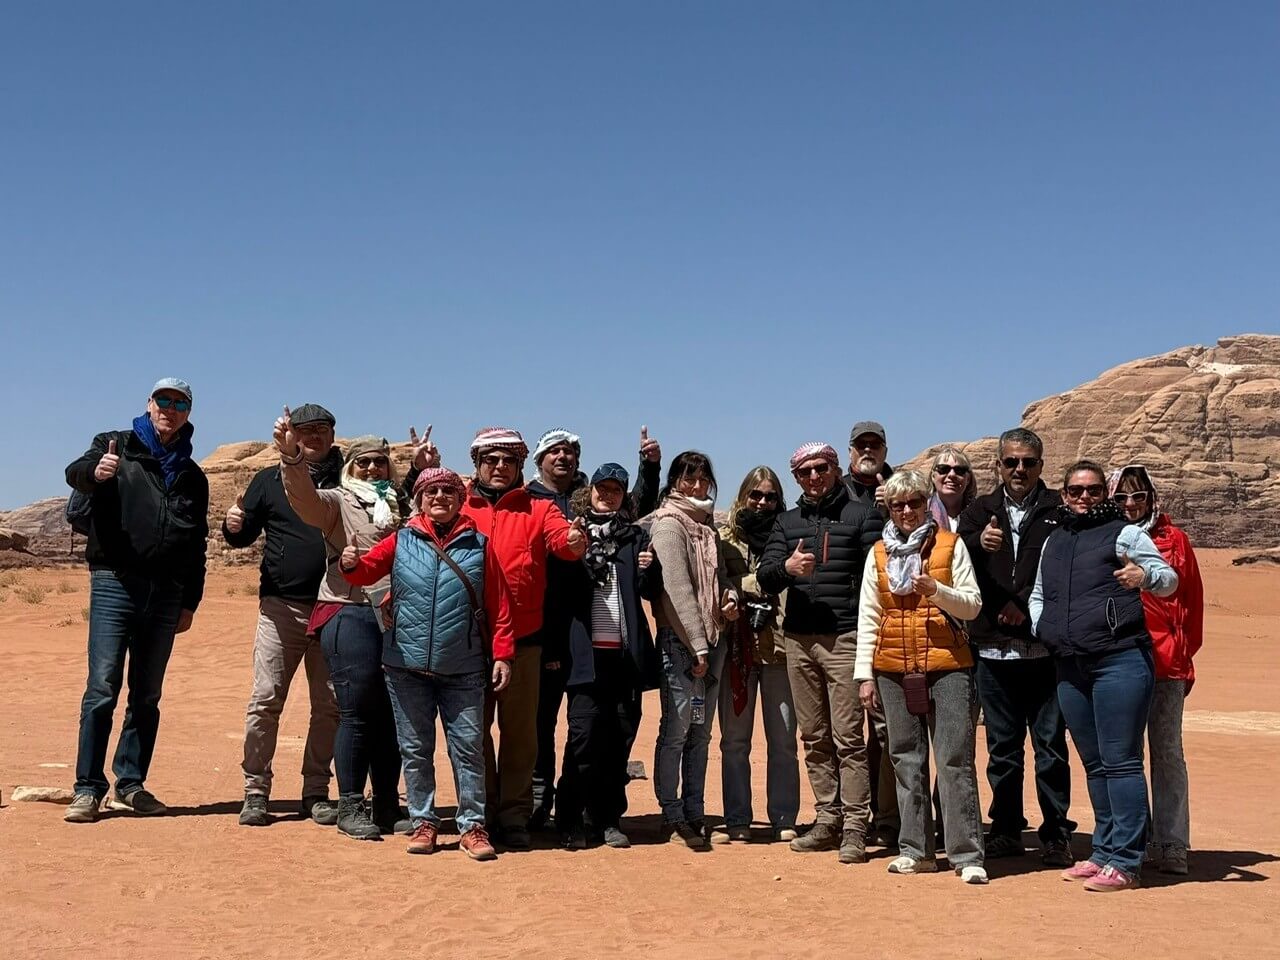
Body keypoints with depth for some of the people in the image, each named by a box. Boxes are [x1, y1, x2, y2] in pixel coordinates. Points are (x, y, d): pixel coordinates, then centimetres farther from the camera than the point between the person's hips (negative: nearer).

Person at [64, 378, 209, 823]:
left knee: (147, 695, 8)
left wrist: (190, 602, 11)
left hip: (166, 593, 4)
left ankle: (132, 783, 16)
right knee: (102, 689, -7)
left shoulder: (192, 475, 17)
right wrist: (95, 473, -38)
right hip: (115, 584, -4)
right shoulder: (116, 445, 6)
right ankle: (88, 789, -1)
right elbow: (75, 472, -14)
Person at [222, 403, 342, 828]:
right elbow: (243, 537, 11)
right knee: (265, 701, -4)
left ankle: (316, 791, 16)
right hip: (281, 606, -1)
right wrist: (233, 526, -14)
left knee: (329, 705, 6)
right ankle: (255, 791, 5)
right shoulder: (269, 479, 10)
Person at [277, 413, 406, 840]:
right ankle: (350, 808, 5)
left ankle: (387, 806, 17)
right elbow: (304, 494, -14)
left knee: (392, 715, 7)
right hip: (351, 614, -4)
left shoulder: (400, 507, 22)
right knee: (357, 713, -5)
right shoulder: (337, 503, 6)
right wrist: (291, 454, -33)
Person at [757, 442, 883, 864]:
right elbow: (764, 577, 6)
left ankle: (855, 828, -1)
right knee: (814, 738, 10)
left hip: (845, 639, -5)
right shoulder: (787, 523, 16)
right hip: (799, 641, 5)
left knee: (848, 737, -5)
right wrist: (787, 567, -17)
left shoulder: (861, 515, 4)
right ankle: (827, 821, 18)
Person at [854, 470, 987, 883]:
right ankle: (915, 850, 14)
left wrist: (935, 590, -16)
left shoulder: (950, 545, 5)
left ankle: (967, 855, -3)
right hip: (894, 669, 3)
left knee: (955, 760, -5)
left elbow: (973, 604, 2)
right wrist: (864, 674, 6)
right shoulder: (878, 554, 11)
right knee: (906, 760, 6)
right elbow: (868, 617, 11)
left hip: (947, 665, -3)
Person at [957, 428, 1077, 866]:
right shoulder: (980, 512, 12)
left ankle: (1056, 834, 11)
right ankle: (1006, 829, 21)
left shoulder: (1059, 511, 3)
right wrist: (979, 544, -22)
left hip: (1044, 649, -3)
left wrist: (1026, 607, -11)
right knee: (1002, 747, 11)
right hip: (994, 650, 3)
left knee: (1050, 744, 2)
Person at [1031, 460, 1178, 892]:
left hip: (1120, 661, -7)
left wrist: (1144, 575, -25)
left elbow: (1169, 579, -3)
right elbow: (1037, 594, 29)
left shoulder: (1123, 533, 1)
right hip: (1070, 667, 7)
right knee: (1094, 764, 13)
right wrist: (1041, 629, 11)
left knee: (1120, 761, -8)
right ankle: (1103, 852, 21)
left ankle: (1125, 862, -5)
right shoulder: (1053, 540, 19)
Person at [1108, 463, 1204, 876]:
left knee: (1167, 752, 2)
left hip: (1166, 663, -1)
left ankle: (1172, 845, 7)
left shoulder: (1174, 540, 6)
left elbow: (1192, 600, 8)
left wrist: (1185, 652, 5)